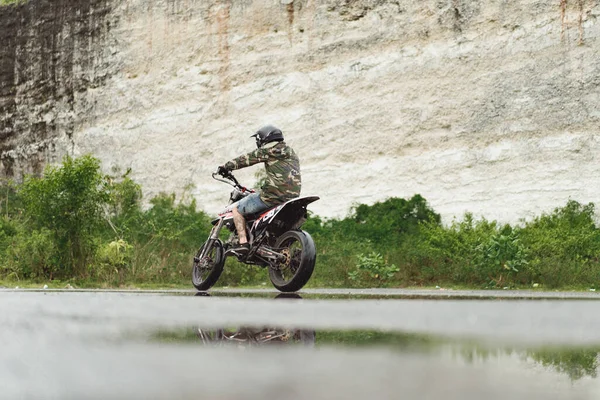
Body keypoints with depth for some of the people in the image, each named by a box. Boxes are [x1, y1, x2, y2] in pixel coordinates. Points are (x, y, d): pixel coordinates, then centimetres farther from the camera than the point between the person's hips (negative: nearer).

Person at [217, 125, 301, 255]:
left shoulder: (270, 149, 0)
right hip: (292, 197, 8)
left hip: (273, 195, -8)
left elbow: (247, 159, 1)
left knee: (237, 209, 3)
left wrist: (226, 166, 11)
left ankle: (243, 243, -11)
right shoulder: (291, 153, 25)